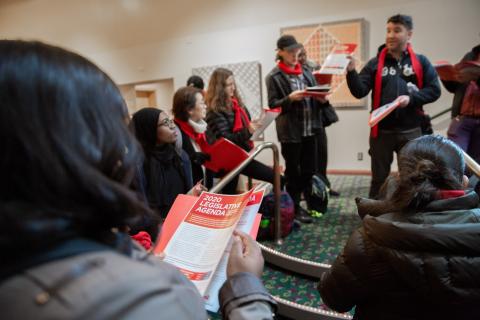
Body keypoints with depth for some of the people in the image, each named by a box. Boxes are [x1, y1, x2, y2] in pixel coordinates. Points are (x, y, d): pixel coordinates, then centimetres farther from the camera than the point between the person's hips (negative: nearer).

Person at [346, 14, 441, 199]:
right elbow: (359, 92, -7)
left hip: (411, 131, 1)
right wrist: (351, 72, -23)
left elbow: (434, 90, 1)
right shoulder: (375, 64, 3)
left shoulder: (420, 62, 4)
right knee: (379, 178, 10)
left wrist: (411, 98, -16)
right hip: (382, 131, 0)